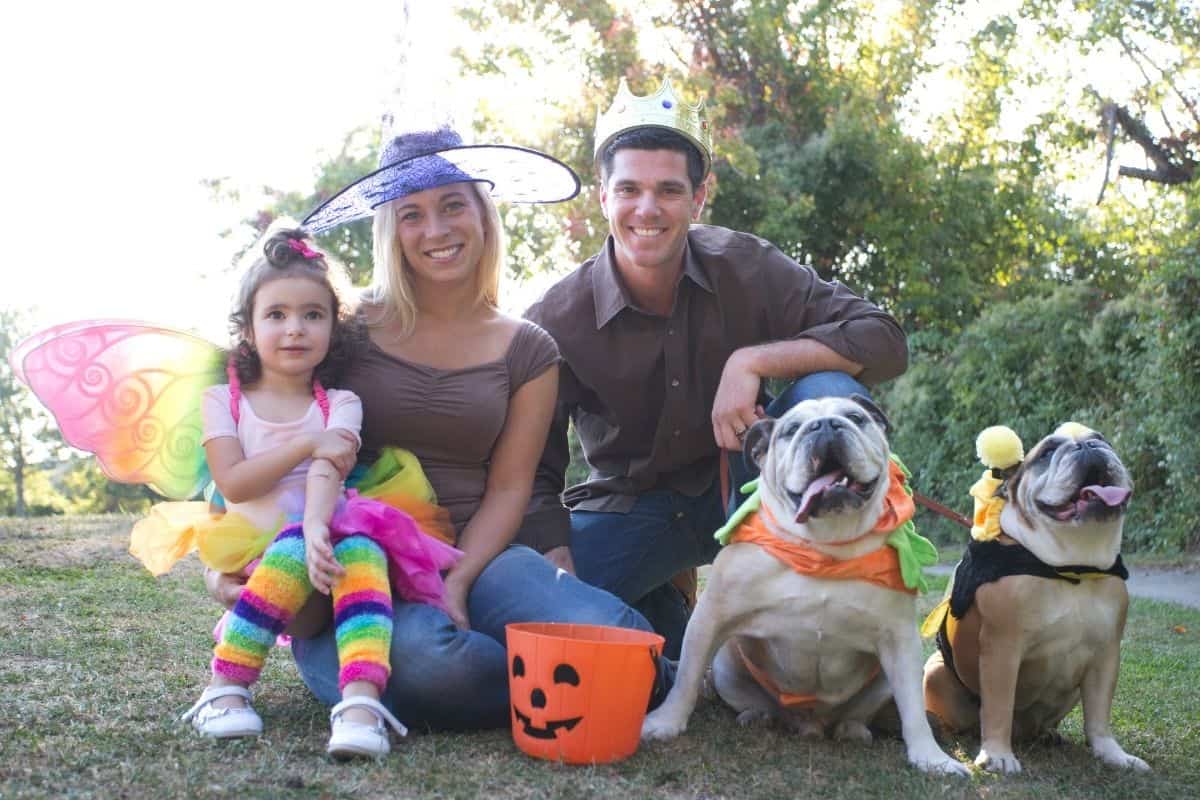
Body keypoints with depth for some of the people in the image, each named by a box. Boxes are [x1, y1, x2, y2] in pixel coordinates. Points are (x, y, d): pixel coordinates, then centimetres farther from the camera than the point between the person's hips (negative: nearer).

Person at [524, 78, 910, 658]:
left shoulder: (743, 267, -13)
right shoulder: (557, 320, -15)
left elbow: (884, 340, -18)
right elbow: (533, 474, -10)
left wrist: (753, 361, -30)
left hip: (741, 483, 1)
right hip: (633, 508, 0)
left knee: (830, 393, -27)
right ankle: (677, 637, 2)